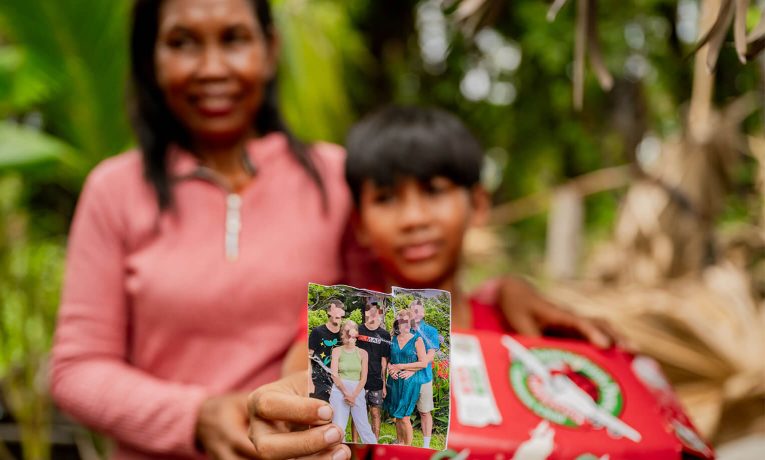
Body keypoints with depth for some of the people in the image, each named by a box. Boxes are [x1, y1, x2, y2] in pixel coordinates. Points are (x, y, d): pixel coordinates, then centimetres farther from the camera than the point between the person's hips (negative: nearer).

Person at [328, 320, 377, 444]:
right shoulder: (337, 351, 2)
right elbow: (334, 375, -4)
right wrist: (346, 393, -11)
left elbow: (363, 378, 1)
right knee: (338, 426, -3)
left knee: (363, 426, 3)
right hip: (340, 390, -1)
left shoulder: (362, 353, 5)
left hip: (357, 391, 1)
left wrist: (353, 395, -11)